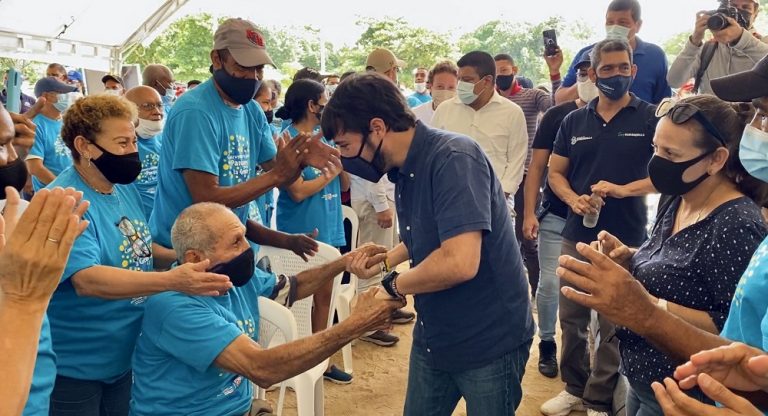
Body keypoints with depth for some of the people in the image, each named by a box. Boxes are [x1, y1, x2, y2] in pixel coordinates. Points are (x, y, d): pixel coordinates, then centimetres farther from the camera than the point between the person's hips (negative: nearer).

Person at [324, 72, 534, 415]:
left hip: (489, 341, -8)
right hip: (433, 337, 8)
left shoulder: (453, 158, -24)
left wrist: (394, 285, -18)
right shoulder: (404, 169, 3)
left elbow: (460, 262, -34)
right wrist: (386, 259, 2)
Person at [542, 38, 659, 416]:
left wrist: (624, 189, -19)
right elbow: (555, 172, 12)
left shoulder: (651, 118, -1)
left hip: (626, 238, -4)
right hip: (576, 234, 4)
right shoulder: (574, 121, 9)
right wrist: (573, 199, -8)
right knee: (571, 316, 12)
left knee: (613, 323, 4)